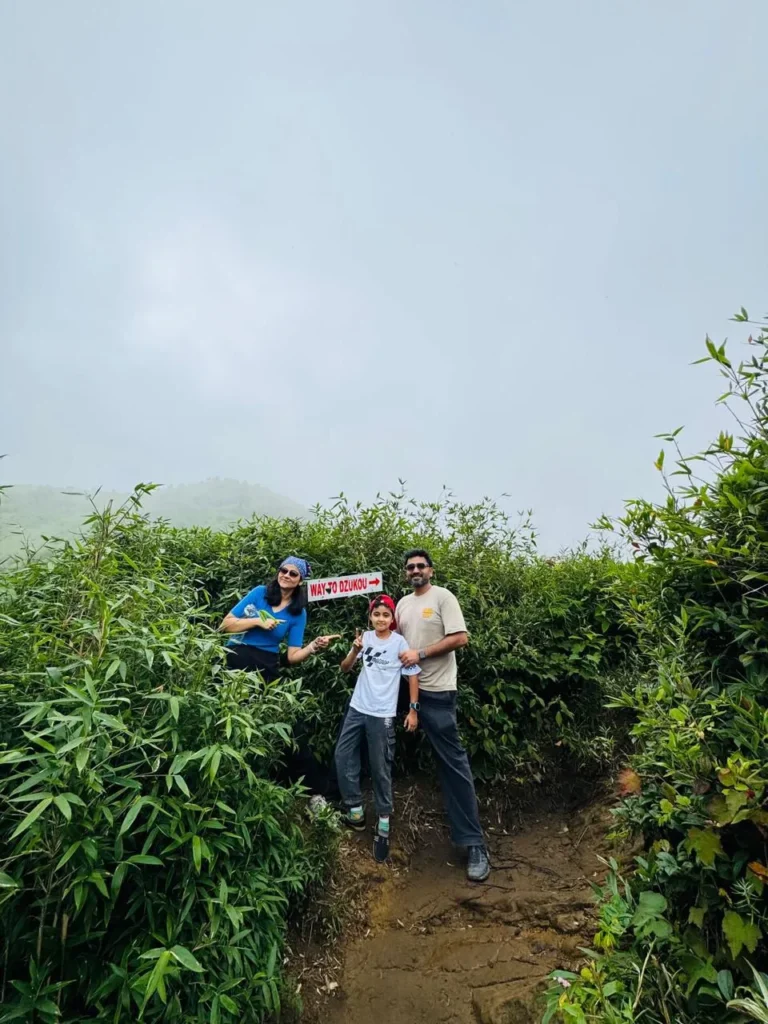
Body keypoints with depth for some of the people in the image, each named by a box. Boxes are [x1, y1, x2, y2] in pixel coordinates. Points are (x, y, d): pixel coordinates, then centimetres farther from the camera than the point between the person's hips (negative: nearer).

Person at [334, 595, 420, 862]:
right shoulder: (366, 637, 1)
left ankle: (383, 820, 20)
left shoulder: (399, 642, -9)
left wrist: (413, 710, -7)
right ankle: (355, 811, 26)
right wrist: (355, 650, -16)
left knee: (380, 768, 3)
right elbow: (345, 668, 3)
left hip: (382, 714, -5)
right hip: (357, 708, 5)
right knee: (343, 756, 10)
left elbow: (413, 675, -4)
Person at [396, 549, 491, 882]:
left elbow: (460, 638, -15)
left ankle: (475, 844, 6)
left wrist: (420, 653, -17)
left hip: (437, 691, -6)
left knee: (453, 761, -3)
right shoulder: (403, 604, 13)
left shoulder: (443, 597, -6)